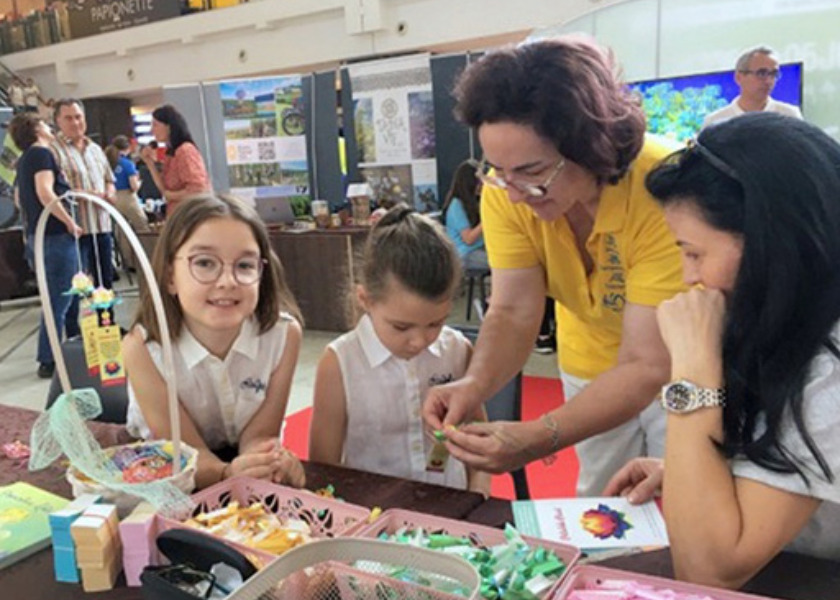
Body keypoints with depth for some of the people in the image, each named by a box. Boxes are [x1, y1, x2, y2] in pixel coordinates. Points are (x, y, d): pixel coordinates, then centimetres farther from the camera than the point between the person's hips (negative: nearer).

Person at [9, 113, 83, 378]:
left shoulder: (25, 159, 17)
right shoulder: (42, 153, -11)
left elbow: (20, 198, 26)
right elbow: (45, 192, -23)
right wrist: (70, 222, -17)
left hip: (39, 234, 10)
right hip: (55, 235, -10)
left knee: (67, 295, 19)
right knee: (59, 299, -5)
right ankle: (48, 361, 0)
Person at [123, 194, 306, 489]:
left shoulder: (284, 333, -19)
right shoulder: (143, 347, -23)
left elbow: (256, 434, -14)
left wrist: (271, 461, -37)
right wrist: (228, 474, -41)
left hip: (242, 458, 3)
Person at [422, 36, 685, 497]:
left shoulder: (662, 191, -36)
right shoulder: (505, 189, -24)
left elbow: (647, 366, -36)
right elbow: (513, 311, -20)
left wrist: (539, 438, -49)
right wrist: (476, 383, -40)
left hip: (679, 371, -3)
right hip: (591, 366, 4)